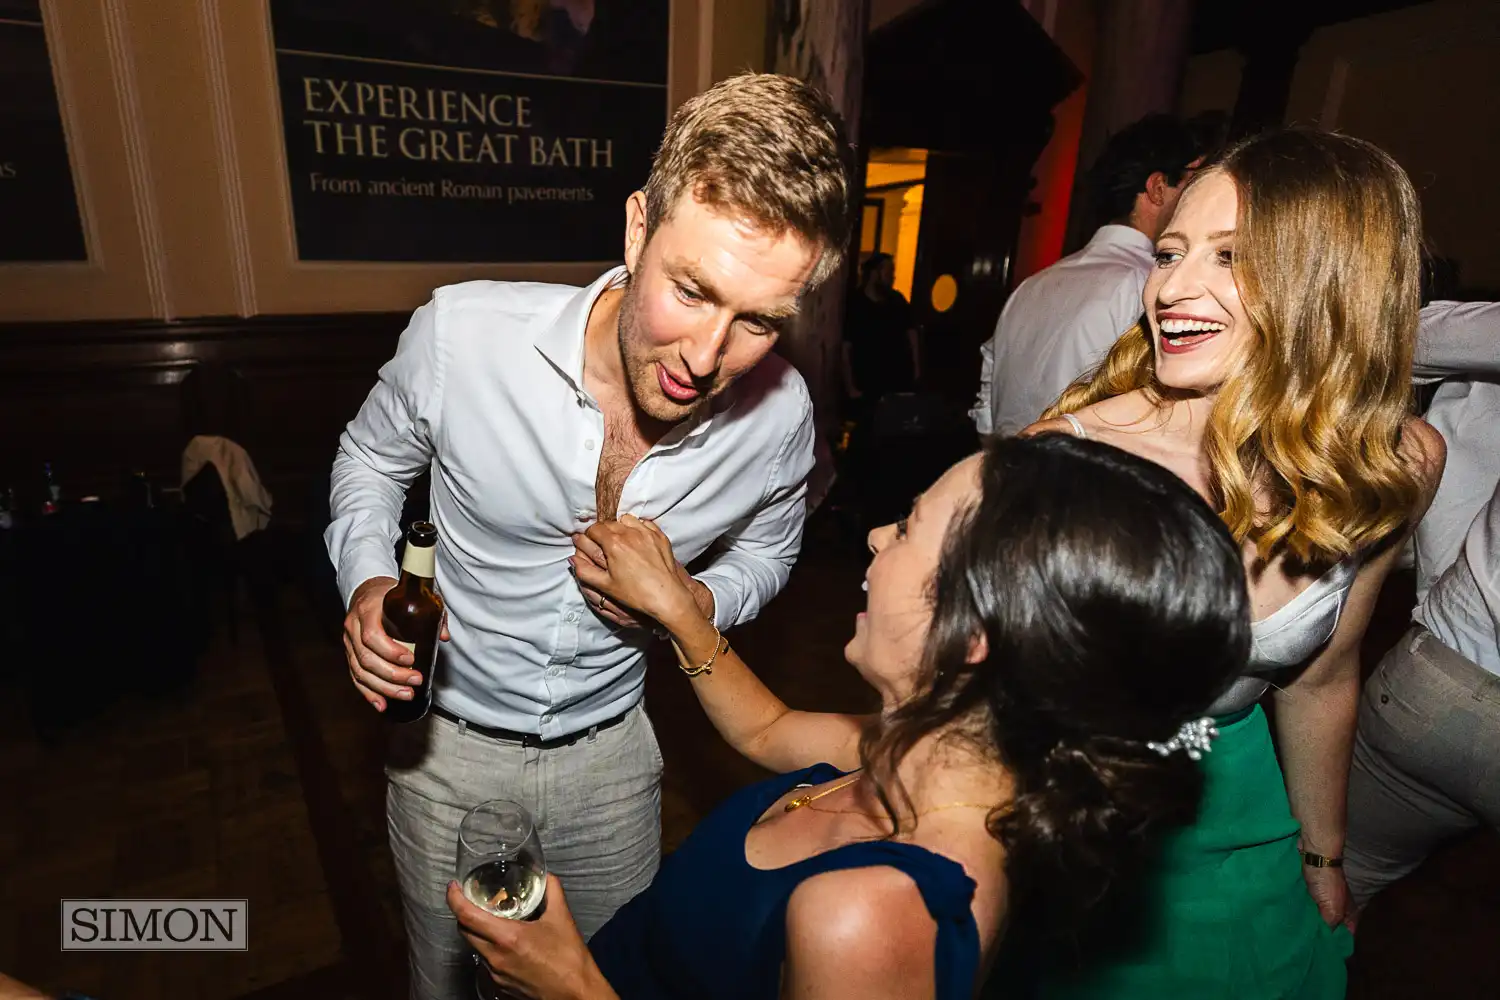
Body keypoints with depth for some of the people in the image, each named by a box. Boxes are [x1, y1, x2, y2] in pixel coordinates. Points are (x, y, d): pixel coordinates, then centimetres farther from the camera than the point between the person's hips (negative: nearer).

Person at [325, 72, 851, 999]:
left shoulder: (779, 412, -21)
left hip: (612, 751, 1)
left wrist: (691, 602, -20)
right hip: (447, 740, 0)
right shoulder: (462, 333, -26)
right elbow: (371, 457, -3)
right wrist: (367, 581, -21)